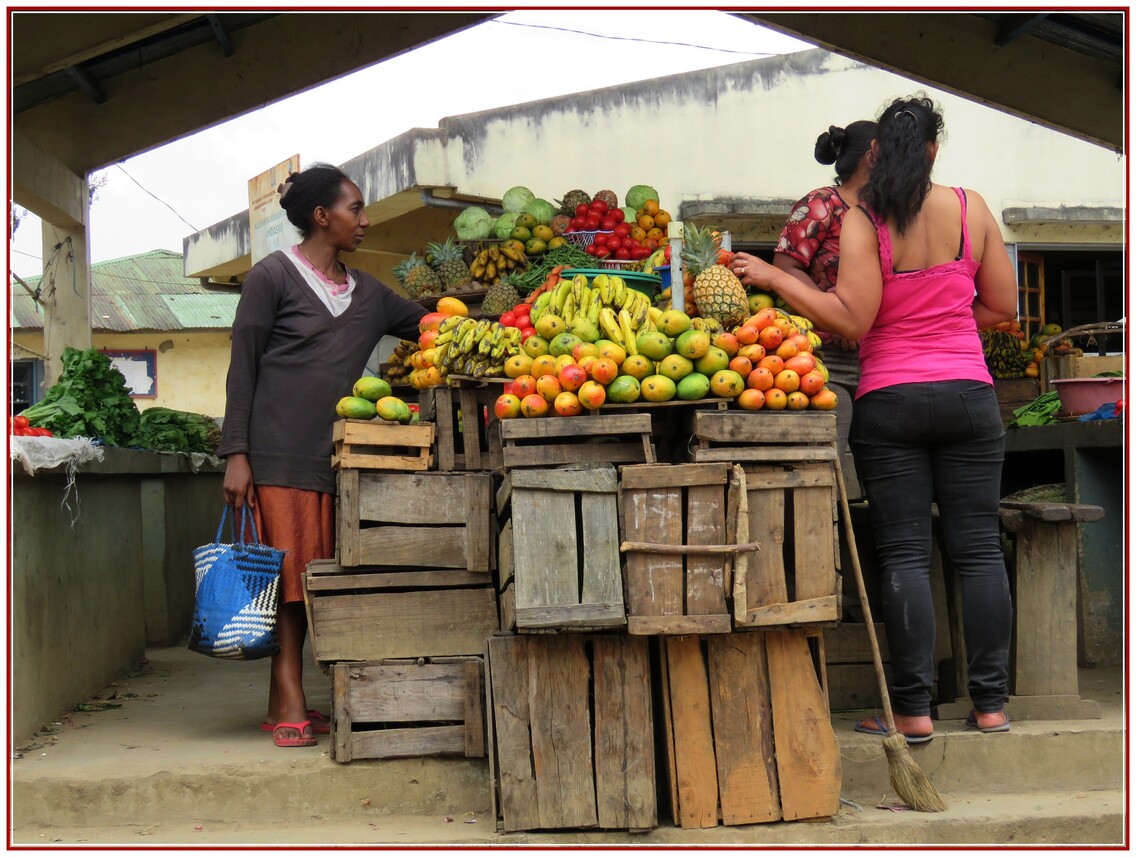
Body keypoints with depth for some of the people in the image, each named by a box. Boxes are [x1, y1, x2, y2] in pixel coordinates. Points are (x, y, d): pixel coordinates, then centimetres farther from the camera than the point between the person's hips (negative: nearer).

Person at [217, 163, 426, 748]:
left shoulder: (367, 292, 18)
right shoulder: (274, 276, 1)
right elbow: (243, 367, -3)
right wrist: (236, 454, -9)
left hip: (332, 456, 6)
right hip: (278, 453, -6)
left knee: (310, 577, 4)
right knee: (287, 574, -7)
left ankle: (284, 704, 9)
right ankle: (291, 705, -6)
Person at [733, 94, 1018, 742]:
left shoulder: (863, 221, -8)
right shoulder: (971, 208, 3)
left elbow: (851, 320, -15)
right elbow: (1004, 306, 8)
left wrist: (775, 278, -9)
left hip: (890, 401, -2)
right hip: (969, 395, 2)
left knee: (906, 555, 1)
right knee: (979, 549, 7)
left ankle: (914, 708, 2)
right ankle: (991, 703, 11)